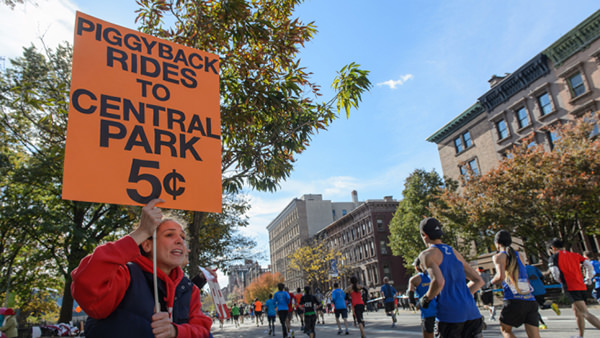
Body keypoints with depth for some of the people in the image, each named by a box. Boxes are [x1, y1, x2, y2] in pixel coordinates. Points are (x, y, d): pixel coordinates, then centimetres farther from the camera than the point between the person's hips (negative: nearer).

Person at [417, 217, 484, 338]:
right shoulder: (454, 252, 18)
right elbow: (478, 281, 21)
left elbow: (439, 282, -20)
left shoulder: (426, 254, -3)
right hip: (471, 311, 6)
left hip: (450, 314, -6)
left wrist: (425, 299, -5)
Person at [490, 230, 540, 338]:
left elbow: (501, 276, -17)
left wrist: (490, 282, 2)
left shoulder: (499, 256, -1)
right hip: (531, 301, 5)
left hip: (514, 301, -5)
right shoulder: (518, 255, 18)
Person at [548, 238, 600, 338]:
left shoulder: (554, 257, 0)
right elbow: (589, 265, 6)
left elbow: (555, 273, -9)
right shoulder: (575, 255, 16)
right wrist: (588, 278, 19)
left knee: (585, 313, -14)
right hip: (582, 287, 7)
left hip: (570, 288, -7)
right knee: (577, 312, 19)